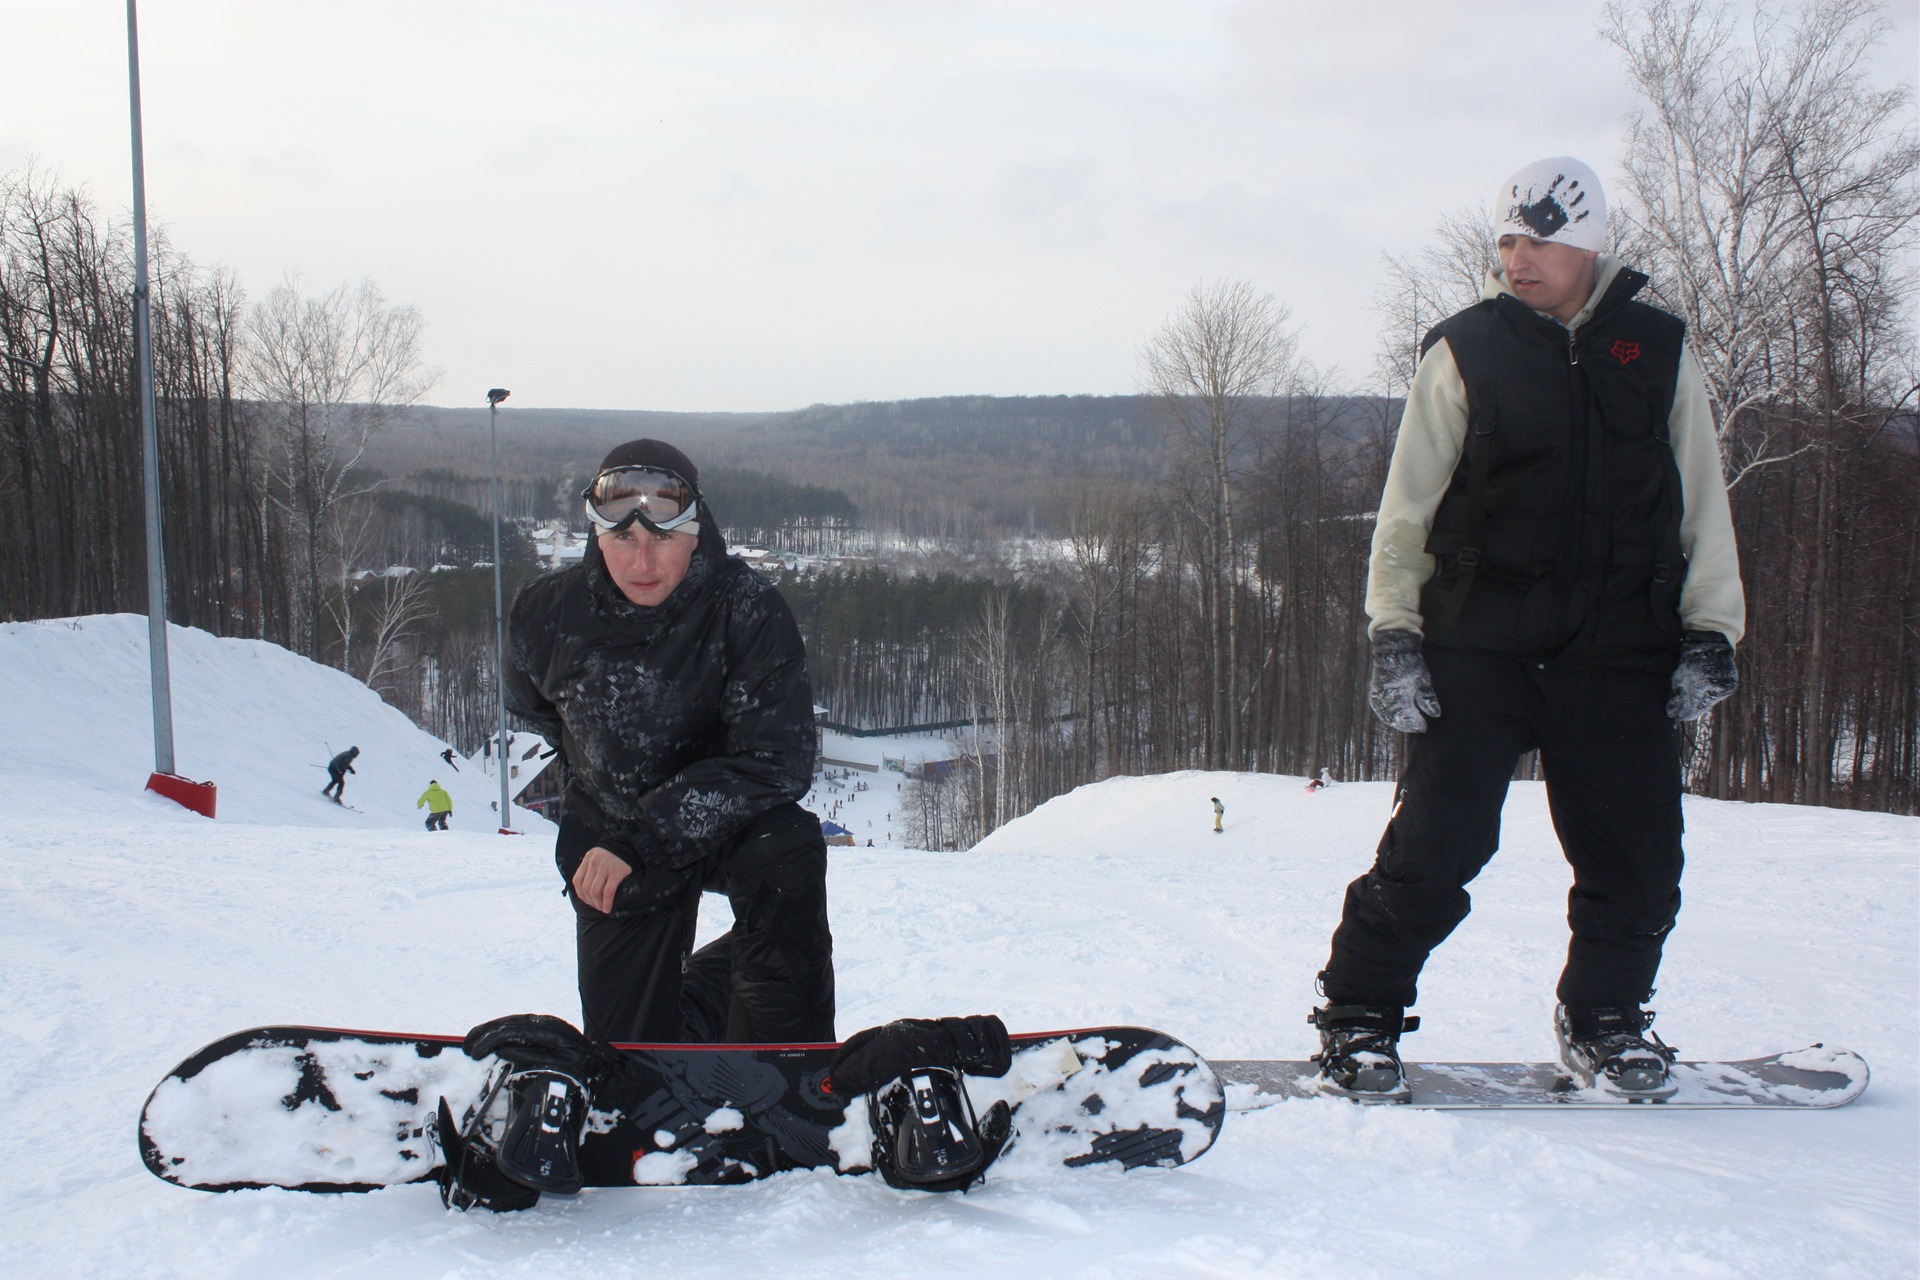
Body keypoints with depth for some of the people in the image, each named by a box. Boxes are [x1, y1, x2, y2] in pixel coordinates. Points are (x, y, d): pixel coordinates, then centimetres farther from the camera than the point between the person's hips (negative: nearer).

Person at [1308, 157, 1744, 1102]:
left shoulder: (1658, 351, 10)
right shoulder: (1465, 351, 3)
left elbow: (1703, 503, 13)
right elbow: (1409, 502, 4)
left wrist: (1711, 633, 6)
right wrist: (1392, 630, -4)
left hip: (1620, 652, 2)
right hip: (1477, 644, -2)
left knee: (1636, 857, 4)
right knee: (1436, 846, -7)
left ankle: (1602, 1019, 26)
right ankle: (1359, 1018, 10)